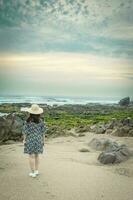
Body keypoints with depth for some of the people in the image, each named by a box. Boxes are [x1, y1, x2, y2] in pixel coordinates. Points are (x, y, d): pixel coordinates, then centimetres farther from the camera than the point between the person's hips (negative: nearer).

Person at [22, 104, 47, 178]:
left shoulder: (28, 121, -13)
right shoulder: (41, 121, -6)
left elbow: (25, 132, -8)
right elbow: (43, 132, -1)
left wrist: (24, 140, 4)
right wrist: (43, 141, 9)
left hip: (30, 140, -3)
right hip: (38, 140, 3)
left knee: (31, 156, 5)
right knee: (36, 155, 16)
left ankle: (33, 172, 9)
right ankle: (36, 171, 23)